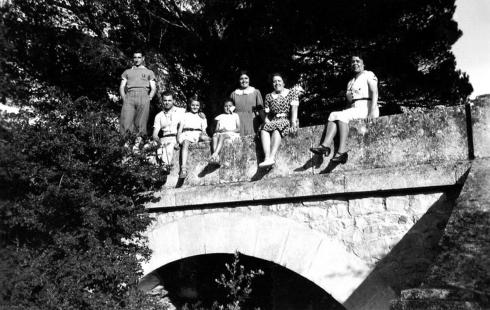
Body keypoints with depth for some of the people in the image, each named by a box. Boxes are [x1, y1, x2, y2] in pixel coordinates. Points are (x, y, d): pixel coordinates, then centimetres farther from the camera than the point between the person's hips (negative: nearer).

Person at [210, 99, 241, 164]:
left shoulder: (235, 116, 16)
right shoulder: (220, 117, 24)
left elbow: (238, 129, 4)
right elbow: (216, 130, 16)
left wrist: (228, 130, -11)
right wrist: (220, 130, -9)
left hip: (232, 134, -3)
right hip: (220, 133, 3)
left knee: (222, 135, -37)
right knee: (215, 135, -33)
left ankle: (215, 154, -55)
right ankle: (216, 157, -49)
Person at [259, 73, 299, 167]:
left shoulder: (292, 92, 10)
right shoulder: (269, 96, 18)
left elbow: (294, 109, -3)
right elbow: (267, 114, 12)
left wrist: (293, 123, -16)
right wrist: (267, 122, -8)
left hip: (288, 121, -3)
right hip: (273, 122, 3)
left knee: (276, 129, -36)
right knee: (264, 129, -30)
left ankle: (272, 158, -50)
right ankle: (267, 157, -47)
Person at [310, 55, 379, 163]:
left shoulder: (369, 75, 4)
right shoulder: (350, 82, 26)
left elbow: (374, 93, -11)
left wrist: (372, 112, -24)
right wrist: (348, 97, 1)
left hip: (366, 108, -7)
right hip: (354, 109, 7)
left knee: (341, 115, -29)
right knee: (333, 115, -19)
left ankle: (342, 151, -40)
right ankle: (325, 145, -38)